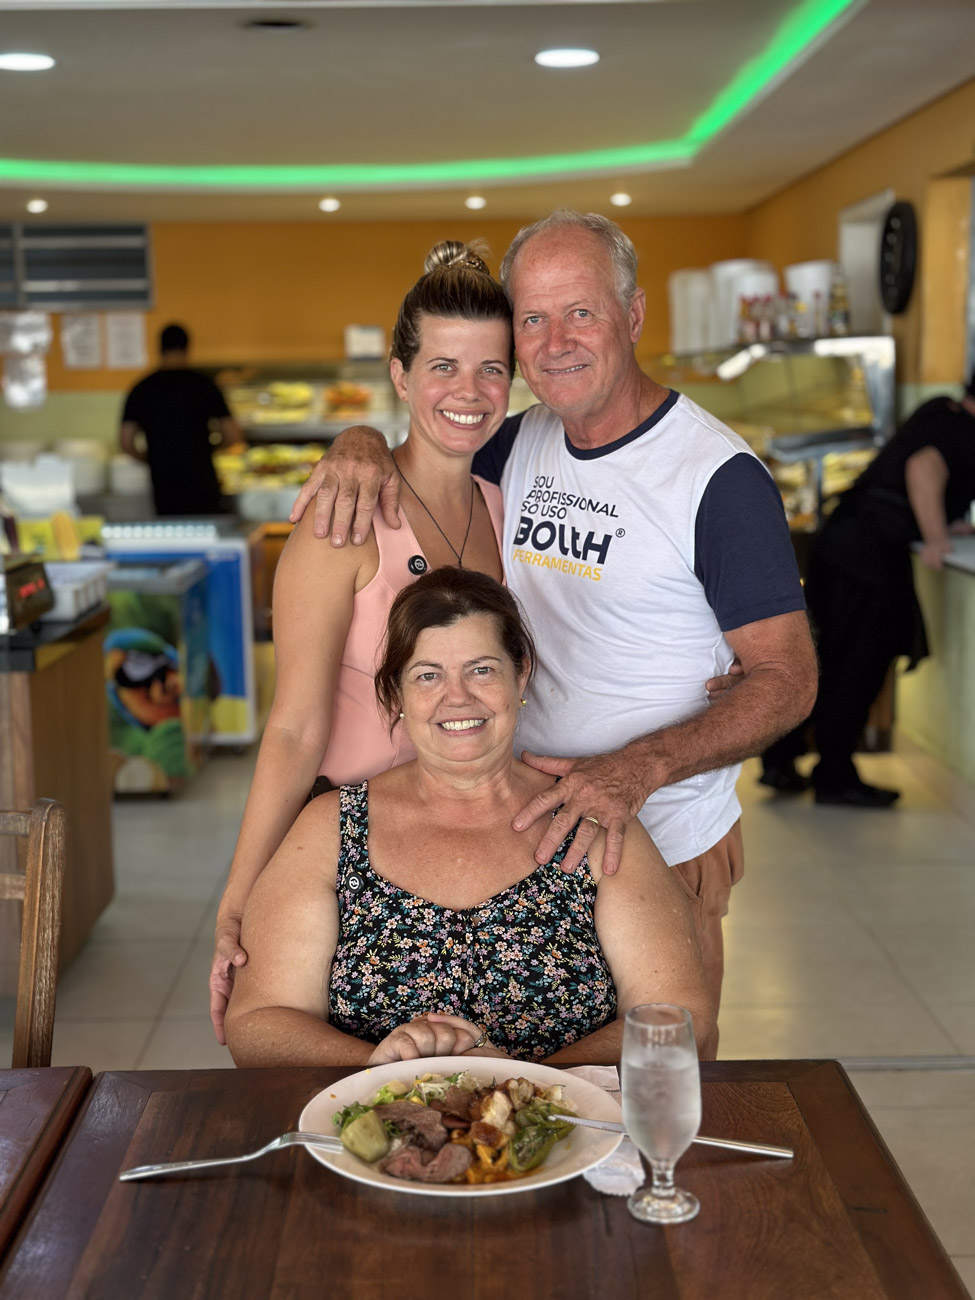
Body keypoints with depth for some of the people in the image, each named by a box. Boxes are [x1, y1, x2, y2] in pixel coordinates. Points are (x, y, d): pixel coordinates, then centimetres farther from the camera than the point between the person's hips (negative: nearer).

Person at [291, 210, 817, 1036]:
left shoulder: (719, 476, -18)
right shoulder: (523, 445, 2)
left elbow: (788, 682, -17)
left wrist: (639, 768, -32)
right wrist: (364, 446, -12)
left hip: (662, 846, -5)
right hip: (531, 827, 6)